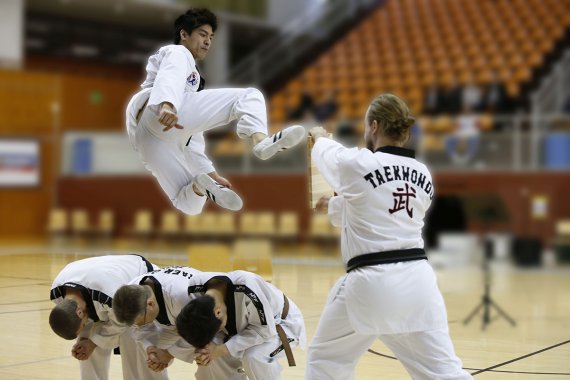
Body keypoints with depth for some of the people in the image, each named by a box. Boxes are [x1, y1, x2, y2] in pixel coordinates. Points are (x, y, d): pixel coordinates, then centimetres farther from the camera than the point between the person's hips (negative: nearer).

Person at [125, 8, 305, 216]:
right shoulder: (177, 53, 17)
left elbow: (191, 138, 40)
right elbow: (169, 77, -10)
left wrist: (211, 173, 33)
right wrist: (167, 105, -33)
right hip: (155, 114, -9)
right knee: (248, 96, -12)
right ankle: (261, 141, -40)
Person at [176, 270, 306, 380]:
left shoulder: (247, 288, -44)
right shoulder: (196, 288, -25)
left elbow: (265, 329, -33)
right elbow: (207, 324, -10)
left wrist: (223, 349, -37)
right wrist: (211, 349, -31)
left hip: (283, 322, -6)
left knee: (254, 356, -33)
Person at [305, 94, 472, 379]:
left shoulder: (357, 163, -7)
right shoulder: (423, 175, 10)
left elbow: (328, 155, 17)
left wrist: (320, 138, 41)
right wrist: (332, 206, 40)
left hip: (373, 282, -5)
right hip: (417, 279, 5)